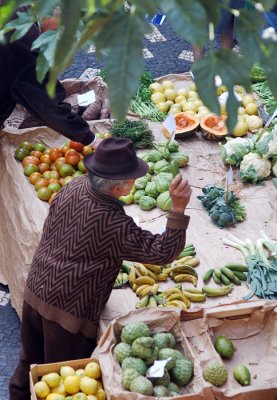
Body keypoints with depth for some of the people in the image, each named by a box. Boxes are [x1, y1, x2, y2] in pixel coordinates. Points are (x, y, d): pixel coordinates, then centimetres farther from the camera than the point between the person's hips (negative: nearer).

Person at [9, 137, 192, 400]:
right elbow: (162, 252, -22)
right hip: (68, 310, -7)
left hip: (35, 290, 7)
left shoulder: (74, 187, -6)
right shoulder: (115, 225, -25)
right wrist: (178, 208, -30)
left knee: (31, 361, 28)